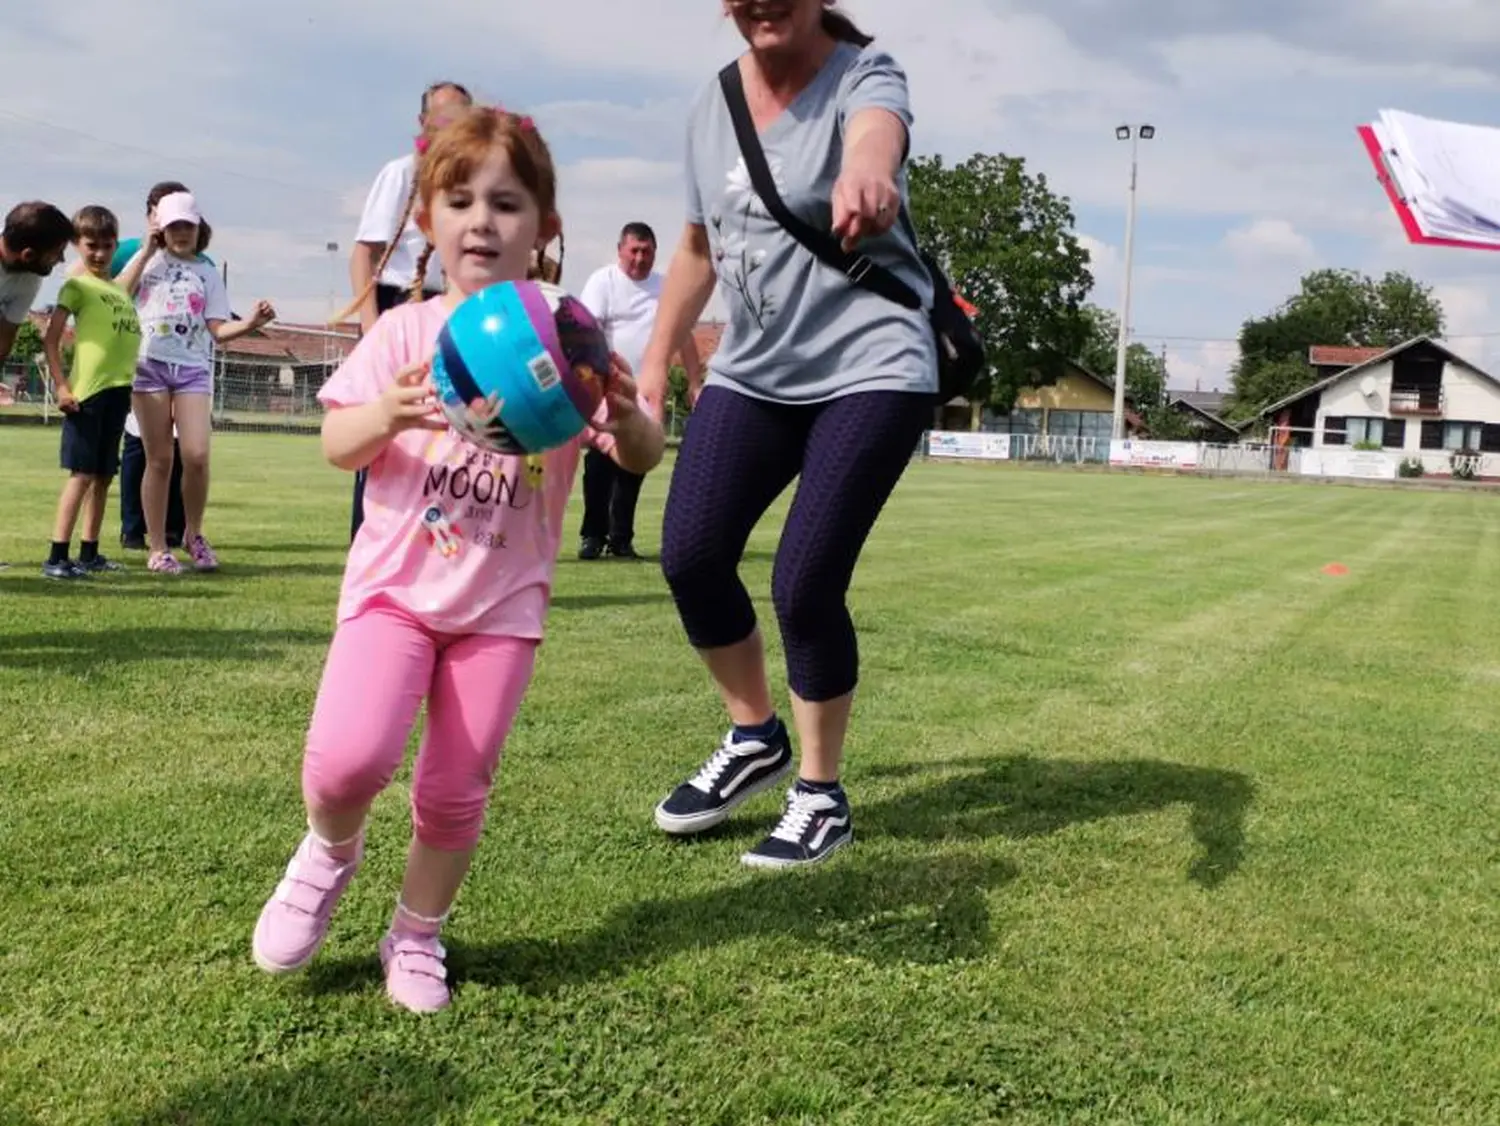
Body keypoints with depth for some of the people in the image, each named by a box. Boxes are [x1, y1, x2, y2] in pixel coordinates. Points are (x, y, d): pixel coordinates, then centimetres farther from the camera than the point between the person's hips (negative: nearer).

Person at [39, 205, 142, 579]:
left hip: (118, 390, 7)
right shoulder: (77, 285, -3)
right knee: (82, 473, -9)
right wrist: (60, 386, -14)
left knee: (103, 475, 11)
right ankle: (57, 557, -7)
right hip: (87, 390, -7)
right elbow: (50, 339, -9)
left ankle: (90, 553, 19)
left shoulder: (118, 287, 17)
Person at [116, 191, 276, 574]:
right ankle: (157, 549, 8)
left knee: (196, 456, -13)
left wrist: (251, 323, -15)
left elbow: (220, 330, 5)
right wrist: (147, 250, -1)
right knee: (159, 460, 0)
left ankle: (193, 535, 9)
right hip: (150, 365, -1)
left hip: (193, 368, 1)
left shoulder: (207, 273, 14)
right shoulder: (148, 260, 12)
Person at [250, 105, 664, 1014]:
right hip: (395, 579, 0)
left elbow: (645, 459, -5)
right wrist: (387, 414, -21)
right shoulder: (405, 333, 0)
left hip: (504, 596, 0)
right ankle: (331, 852, 16)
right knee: (349, 756, -19)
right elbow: (336, 446, 0)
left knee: (457, 790, 3)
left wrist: (628, 418, -28)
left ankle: (418, 936, 29)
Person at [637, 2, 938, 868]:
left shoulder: (865, 75, -11)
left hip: (870, 369, -6)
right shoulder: (711, 108, 7)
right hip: (752, 373, 6)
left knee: (805, 582, -13)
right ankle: (755, 737, 22)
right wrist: (656, 363, 17)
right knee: (690, 555, -4)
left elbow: (874, 136, -38)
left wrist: (866, 174, -62)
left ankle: (822, 798, 10)